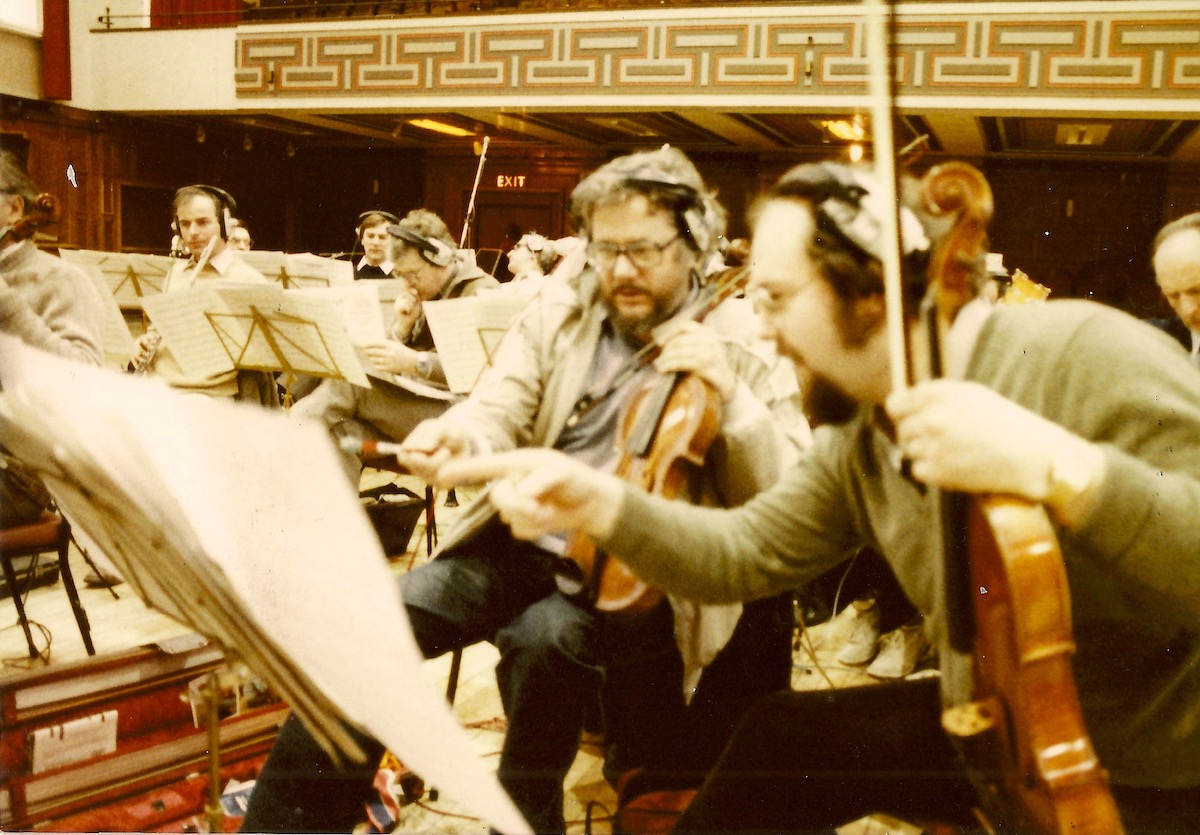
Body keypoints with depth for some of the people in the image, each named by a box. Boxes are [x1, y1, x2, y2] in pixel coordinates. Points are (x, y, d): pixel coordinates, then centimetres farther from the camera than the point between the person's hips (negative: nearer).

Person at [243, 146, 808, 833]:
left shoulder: (749, 345, -1)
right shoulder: (561, 310, 9)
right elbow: (501, 413, 2)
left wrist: (731, 395, -22)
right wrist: (457, 437, -23)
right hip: (523, 541, 4)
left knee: (545, 636, -34)